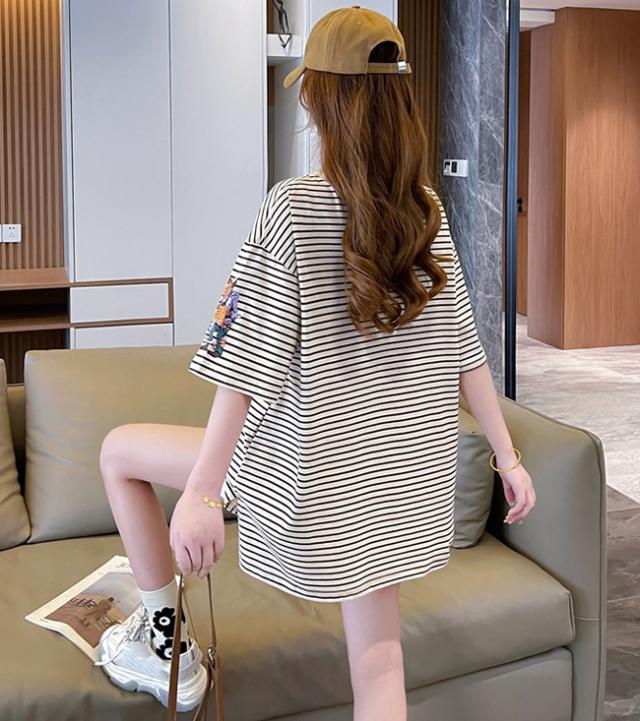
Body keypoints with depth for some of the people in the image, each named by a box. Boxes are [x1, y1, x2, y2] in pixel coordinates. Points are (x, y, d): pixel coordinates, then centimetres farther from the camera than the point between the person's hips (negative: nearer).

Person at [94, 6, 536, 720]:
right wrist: (506, 455, 13)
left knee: (119, 451, 15)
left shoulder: (292, 207, -15)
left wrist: (199, 494, -18)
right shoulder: (426, 209, 1)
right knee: (378, 662, 14)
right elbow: (462, 347, 5)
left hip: (315, 479, -5)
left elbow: (246, 363, -19)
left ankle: (168, 646, 24)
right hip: (406, 479, 6)